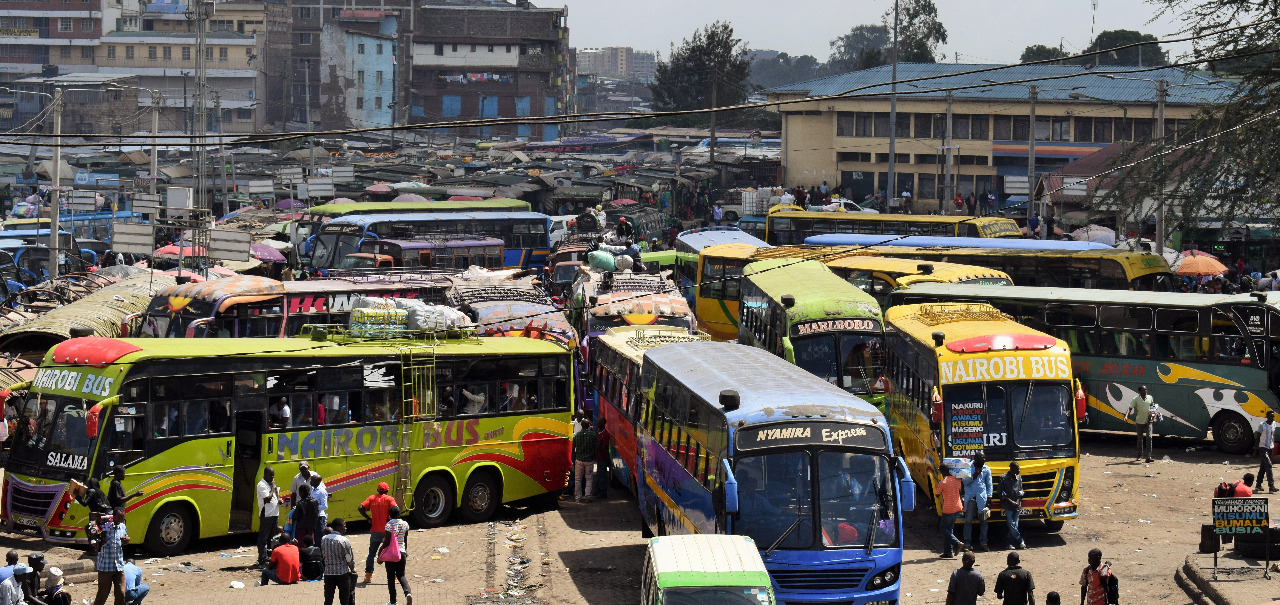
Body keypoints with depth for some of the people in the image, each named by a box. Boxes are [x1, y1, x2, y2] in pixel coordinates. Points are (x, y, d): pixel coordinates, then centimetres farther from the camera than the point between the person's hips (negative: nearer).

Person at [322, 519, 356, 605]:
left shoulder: (324, 539, 2)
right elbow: (349, 558, -6)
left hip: (328, 572, 4)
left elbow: (323, 554, 8)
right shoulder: (344, 540, -13)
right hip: (342, 572, -4)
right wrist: (353, 569, 11)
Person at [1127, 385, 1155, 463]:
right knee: (1140, 439, 11)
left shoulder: (1150, 398, 3)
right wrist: (1127, 416, -31)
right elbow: (1130, 408, -14)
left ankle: (1148, 456, -17)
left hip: (1148, 421, 1)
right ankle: (1140, 456, 25)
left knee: (1149, 437, -14)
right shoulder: (1136, 399, -6)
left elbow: (1152, 407, 14)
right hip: (1139, 421, -1)